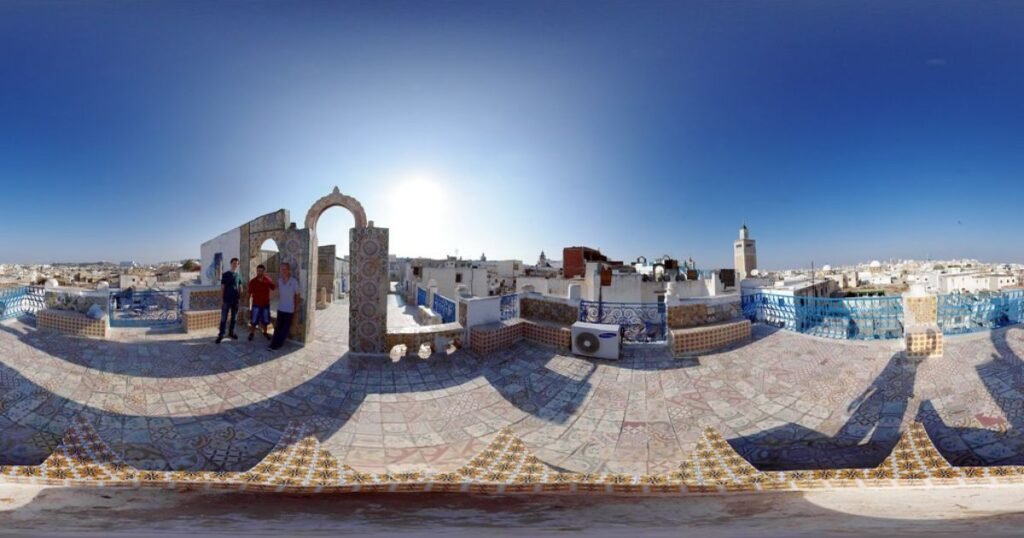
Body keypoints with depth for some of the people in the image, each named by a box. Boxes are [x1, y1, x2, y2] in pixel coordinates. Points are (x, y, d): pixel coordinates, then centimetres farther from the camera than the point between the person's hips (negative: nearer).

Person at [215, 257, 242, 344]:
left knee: (234, 318, 10)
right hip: (226, 300, -4)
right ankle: (221, 335, 2)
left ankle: (231, 333, 22)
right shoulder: (225, 274, -3)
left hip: (235, 300, 4)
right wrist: (221, 299, -9)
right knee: (224, 318, -3)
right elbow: (222, 288, -4)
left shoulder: (238, 276, 8)